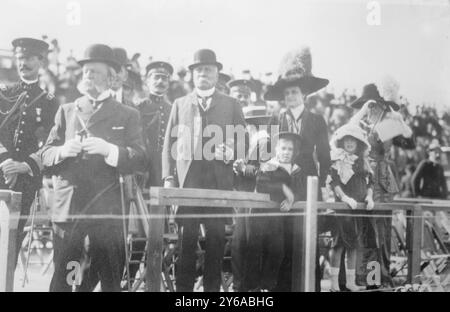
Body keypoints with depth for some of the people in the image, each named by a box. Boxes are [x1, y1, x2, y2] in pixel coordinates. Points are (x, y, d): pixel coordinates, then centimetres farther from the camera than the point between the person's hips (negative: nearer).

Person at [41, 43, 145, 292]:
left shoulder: (127, 115, 10)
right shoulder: (66, 111, 18)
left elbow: (139, 159, -1)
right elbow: (46, 155, 12)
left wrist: (109, 150, -17)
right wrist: (63, 150, -10)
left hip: (107, 210, -2)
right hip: (66, 206, 2)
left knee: (111, 279, 1)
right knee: (61, 278, 2)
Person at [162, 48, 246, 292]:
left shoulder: (231, 105, 13)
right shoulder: (180, 104, 15)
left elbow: (242, 141, 10)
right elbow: (169, 143, 11)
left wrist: (231, 152, -11)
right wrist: (168, 177, 2)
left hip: (219, 182, 0)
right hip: (187, 181, 1)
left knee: (216, 240, 0)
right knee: (186, 241, -1)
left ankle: (212, 286, 11)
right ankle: (183, 287, 9)